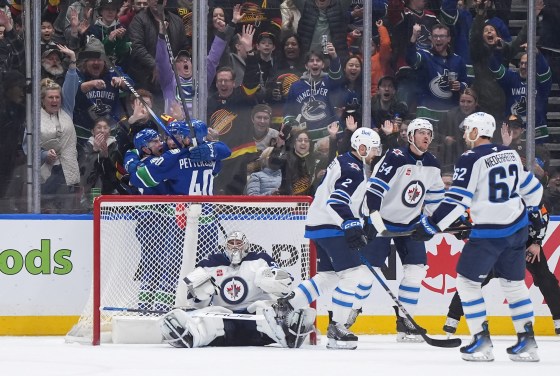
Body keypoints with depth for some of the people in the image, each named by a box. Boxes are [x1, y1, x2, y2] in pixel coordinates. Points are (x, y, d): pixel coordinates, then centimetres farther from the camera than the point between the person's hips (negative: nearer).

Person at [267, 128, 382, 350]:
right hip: (331, 228, -11)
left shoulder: (345, 163, 19)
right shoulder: (353, 169, -14)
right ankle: (336, 328, -13)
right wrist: (352, 227, -30)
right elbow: (337, 200, -25)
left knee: (328, 276, 18)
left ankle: (285, 306, 19)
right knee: (354, 274, -12)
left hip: (319, 225, 11)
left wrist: (356, 227, 30)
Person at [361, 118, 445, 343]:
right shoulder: (395, 158, -20)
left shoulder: (432, 166, 2)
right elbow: (374, 188, -25)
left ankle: (404, 324, 4)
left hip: (410, 223, 6)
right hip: (381, 220, -6)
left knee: (416, 269, -3)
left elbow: (435, 198, 14)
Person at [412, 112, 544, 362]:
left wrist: (432, 225, -14)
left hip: (488, 233, -7)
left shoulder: (470, 160, -13)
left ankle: (482, 342, 1)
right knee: (514, 283, 16)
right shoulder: (511, 154, 9)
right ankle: (527, 342, 12)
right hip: (517, 229, 7)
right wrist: (533, 211, 35)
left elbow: (457, 200, -18)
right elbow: (531, 186, 19)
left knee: (467, 281, 6)